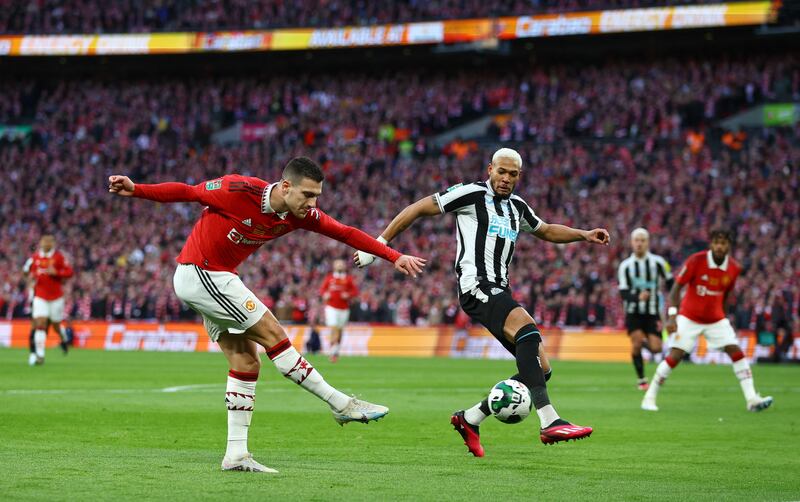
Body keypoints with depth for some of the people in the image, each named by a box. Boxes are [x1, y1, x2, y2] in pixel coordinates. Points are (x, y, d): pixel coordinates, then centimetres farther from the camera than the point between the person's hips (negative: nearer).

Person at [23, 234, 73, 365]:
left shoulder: (58, 256, -6)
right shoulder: (35, 257, 2)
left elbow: (69, 272, -7)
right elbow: (26, 269, 17)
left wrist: (56, 272, -22)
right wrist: (30, 276, -5)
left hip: (56, 297, -1)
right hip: (40, 297, 1)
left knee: (56, 325, 9)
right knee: (40, 324, -12)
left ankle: (63, 340, 44)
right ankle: (39, 355, -13)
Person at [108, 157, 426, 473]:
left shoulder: (300, 214, -4)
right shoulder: (240, 191, -23)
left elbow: (346, 233, 0)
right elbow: (187, 192, -14)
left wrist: (395, 257, -4)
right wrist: (135, 190, -20)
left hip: (218, 278, 9)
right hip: (199, 274, -9)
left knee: (247, 363, 3)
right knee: (273, 335, -10)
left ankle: (236, 454, 4)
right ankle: (342, 405, -4)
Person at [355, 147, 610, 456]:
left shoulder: (517, 207, 19)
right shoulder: (472, 194, -3)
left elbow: (546, 231, 37)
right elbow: (418, 209, 0)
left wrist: (584, 235, 22)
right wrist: (379, 244, -1)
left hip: (499, 292, 9)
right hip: (476, 287, -9)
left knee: (539, 368, 1)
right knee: (528, 329, -33)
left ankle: (470, 419, 12)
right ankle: (550, 422, -42)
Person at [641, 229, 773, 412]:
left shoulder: (734, 268, -5)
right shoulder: (696, 261, -18)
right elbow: (676, 287, -14)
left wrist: (722, 315, 15)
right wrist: (671, 315, -23)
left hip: (716, 319, 4)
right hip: (689, 318, -4)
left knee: (736, 352, -9)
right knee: (675, 356, -11)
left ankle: (752, 399, -7)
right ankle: (649, 398, 1)